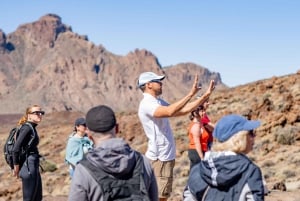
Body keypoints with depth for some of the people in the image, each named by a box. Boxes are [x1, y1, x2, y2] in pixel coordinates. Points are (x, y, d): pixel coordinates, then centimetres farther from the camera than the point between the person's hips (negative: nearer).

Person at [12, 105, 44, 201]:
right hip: (29, 167, -10)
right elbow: (16, 149, -22)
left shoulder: (32, 128, 12)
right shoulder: (27, 128, -16)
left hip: (34, 167, 10)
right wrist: (16, 166, -13)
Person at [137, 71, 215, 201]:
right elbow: (169, 111, -34)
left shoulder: (159, 102, 13)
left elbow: (182, 110, 15)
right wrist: (191, 94, -32)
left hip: (166, 156, 10)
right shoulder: (146, 104, -17)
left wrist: (205, 96, 9)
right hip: (159, 158, -10)